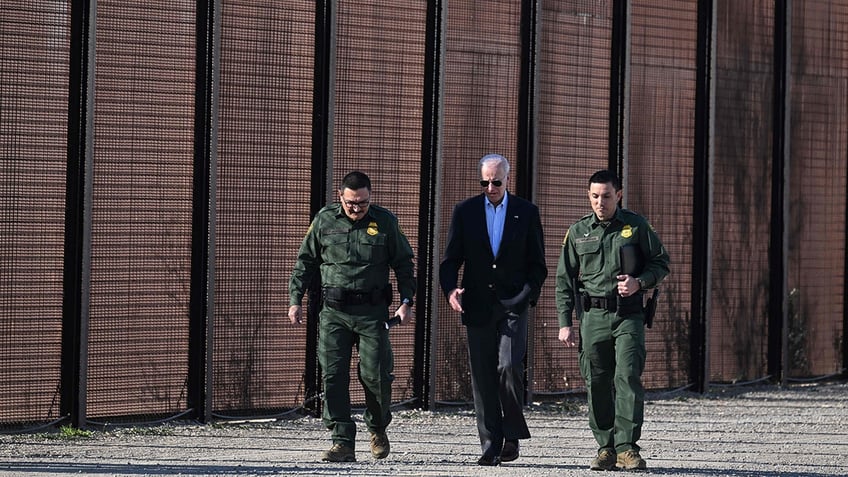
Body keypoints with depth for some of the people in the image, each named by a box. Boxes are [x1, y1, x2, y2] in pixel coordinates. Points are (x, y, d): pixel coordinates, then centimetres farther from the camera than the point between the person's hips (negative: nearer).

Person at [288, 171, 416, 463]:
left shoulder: (384, 222, 3)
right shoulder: (324, 220, 5)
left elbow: (403, 263, 9)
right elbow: (305, 261, 13)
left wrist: (406, 301, 0)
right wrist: (295, 299, 6)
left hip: (372, 312, -1)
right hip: (334, 312, 1)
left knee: (375, 375, -3)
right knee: (333, 376, -7)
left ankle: (378, 428, 25)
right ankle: (343, 444, -6)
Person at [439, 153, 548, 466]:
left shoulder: (526, 213, 6)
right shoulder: (465, 212, 7)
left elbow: (537, 264, 8)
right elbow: (450, 260, 6)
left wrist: (527, 296, -7)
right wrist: (450, 289, -12)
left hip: (512, 305, -2)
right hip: (478, 307, 2)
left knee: (509, 367, -17)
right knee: (482, 378, 1)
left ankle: (512, 436, -2)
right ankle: (491, 446, 5)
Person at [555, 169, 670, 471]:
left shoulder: (636, 226, 5)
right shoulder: (578, 232, 10)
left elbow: (661, 263, 11)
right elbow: (564, 280, 11)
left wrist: (639, 282, -10)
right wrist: (564, 323, 4)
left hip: (628, 314, -2)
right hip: (593, 316, 2)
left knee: (628, 377, -14)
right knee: (597, 384, 1)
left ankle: (626, 447, -14)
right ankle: (606, 448, 8)